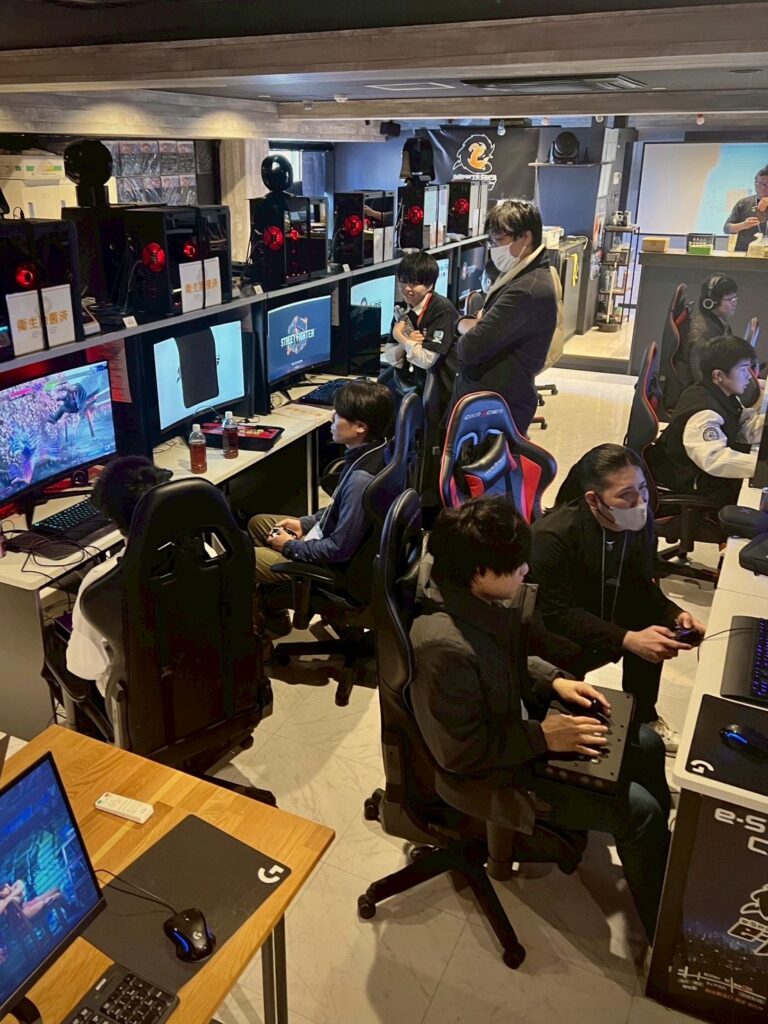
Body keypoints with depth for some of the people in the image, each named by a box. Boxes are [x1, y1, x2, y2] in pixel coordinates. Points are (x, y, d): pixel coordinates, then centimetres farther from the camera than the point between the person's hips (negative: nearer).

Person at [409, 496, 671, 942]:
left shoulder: (481, 599, -9)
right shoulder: (445, 647, -37)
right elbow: (461, 752, -27)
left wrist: (554, 680, -3)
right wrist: (544, 738, -22)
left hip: (515, 722, 9)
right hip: (491, 774, -9)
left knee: (646, 745, 13)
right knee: (639, 810, -11)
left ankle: (663, 857, 38)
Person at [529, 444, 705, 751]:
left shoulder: (639, 518, -14)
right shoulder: (552, 535, -33)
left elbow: (641, 584, 0)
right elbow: (558, 614, -30)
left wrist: (675, 614, -20)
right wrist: (627, 640, -38)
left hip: (604, 611, 6)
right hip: (550, 629, -6)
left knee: (657, 623, -14)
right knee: (570, 663, -30)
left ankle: (643, 717, 10)